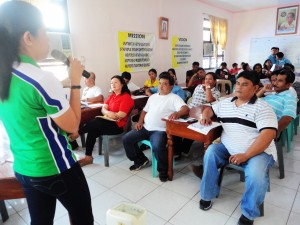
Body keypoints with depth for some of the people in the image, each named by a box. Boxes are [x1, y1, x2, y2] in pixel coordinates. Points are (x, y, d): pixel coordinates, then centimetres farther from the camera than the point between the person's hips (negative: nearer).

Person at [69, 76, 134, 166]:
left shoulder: (126, 97, -10)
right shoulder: (111, 96, 16)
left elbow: (121, 115, -17)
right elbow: (103, 109, 5)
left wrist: (108, 113, -7)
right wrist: (108, 113, -18)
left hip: (118, 125, -7)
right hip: (109, 122, 7)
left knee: (96, 122, -25)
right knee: (92, 131, -16)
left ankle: (77, 133, -2)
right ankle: (88, 157, -10)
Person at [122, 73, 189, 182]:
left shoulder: (174, 98, -3)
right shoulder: (153, 96, 18)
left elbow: (186, 109, -19)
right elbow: (145, 110, 25)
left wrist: (177, 113, -42)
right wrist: (140, 122, 7)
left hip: (160, 130, -7)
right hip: (145, 128, 7)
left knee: (157, 147, -35)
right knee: (126, 139, -3)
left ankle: (163, 170, -5)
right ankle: (140, 160, 17)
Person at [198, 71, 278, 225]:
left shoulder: (262, 108, -9)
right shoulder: (225, 103, 9)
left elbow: (269, 133, -20)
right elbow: (210, 108, 25)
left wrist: (245, 155, -26)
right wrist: (205, 116, -2)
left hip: (258, 152, -4)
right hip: (228, 149, 5)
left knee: (256, 175, -32)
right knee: (211, 152, -21)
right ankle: (207, 195, -2)